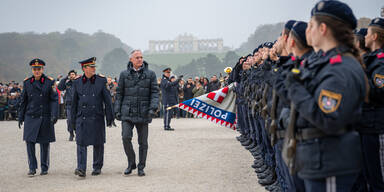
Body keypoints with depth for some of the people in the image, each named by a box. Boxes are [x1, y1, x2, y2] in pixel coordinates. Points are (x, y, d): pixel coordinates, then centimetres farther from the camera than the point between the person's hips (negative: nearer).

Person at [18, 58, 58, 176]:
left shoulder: (49, 82, -1)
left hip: (45, 117, -2)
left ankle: (44, 168, 16)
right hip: (30, 117, 2)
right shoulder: (27, 82, 7)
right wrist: (20, 117, 11)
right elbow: (23, 101, 13)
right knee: (29, 141, -5)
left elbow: (54, 100, -4)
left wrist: (54, 115, -14)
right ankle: (32, 168, 3)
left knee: (44, 143, 4)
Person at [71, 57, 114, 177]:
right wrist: (73, 121, 10)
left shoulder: (101, 81, 2)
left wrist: (110, 118, 0)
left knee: (98, 144, 7)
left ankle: (97, 167, 21)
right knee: (81, 143, -9)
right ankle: (81, 169, -12)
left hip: (97, 118, 0)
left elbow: (107, 101, 3)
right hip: (82, 118, 1)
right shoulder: (77, 82, 6)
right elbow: (74, 103, 11)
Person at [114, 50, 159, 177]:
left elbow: (155, 92, 3)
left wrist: (153, 108, -11)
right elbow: (119, 93, 10)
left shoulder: (150, 74, 5)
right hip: (127, 113, 0)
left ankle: (141, 168, 16)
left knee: (143, 142, 4)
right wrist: (117, 110, 4)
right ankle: (131, 163, 6)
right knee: (126, 137, -13)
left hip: (143, 114, 0)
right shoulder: (124, 74, 7)